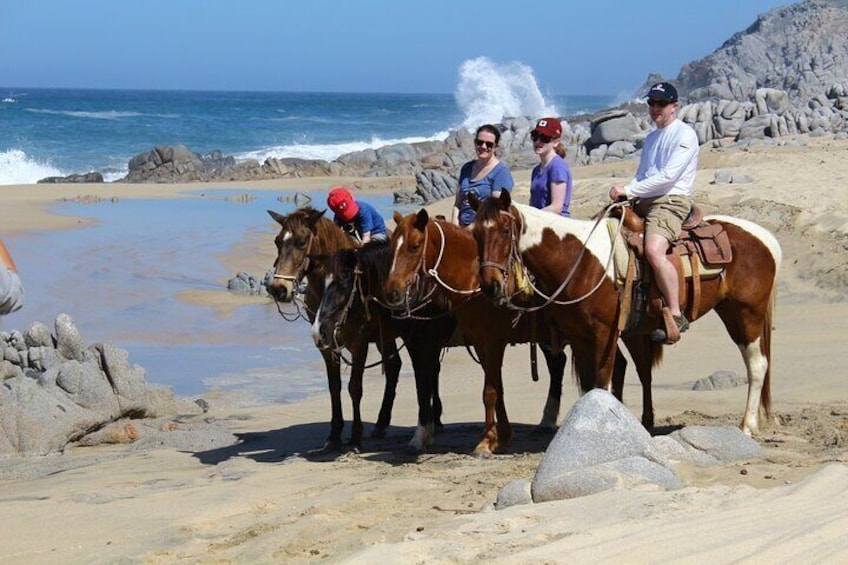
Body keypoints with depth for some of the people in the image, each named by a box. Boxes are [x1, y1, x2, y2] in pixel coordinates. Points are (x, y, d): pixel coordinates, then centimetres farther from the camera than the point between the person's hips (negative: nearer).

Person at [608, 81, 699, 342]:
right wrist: (624, 193, 3)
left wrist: (628, 190, -15)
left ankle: (676, 315, -29)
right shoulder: (651, 138, 24)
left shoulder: (684, 135, -4)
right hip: (644, 203, 9)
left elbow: (668, 176, -15)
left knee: (654, 250, -34)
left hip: (671, 202, -9)